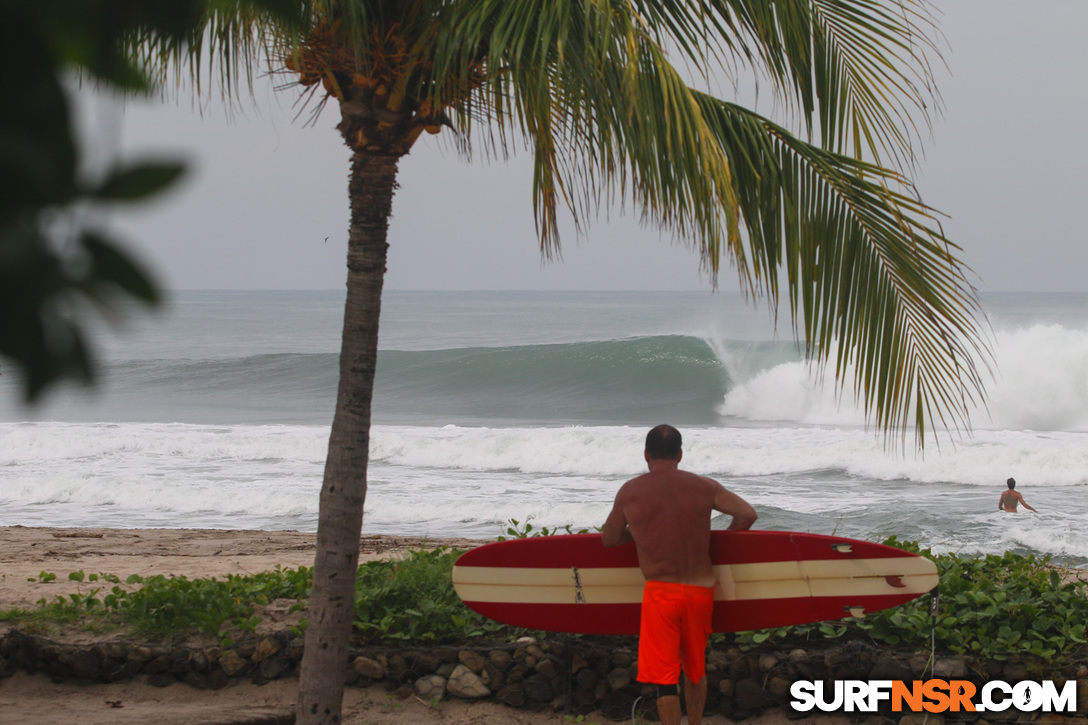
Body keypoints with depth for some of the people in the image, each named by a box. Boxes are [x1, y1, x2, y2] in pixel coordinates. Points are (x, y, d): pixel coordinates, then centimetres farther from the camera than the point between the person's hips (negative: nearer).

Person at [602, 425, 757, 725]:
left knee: (664, 676, 0)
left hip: (660, 592, -3)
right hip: (701, 590, 3)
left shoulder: (629, 492, -4)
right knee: (696, 668, 21)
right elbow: (747, 514, -1)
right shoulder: (704, 487, 0)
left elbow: (609, 539, 7)